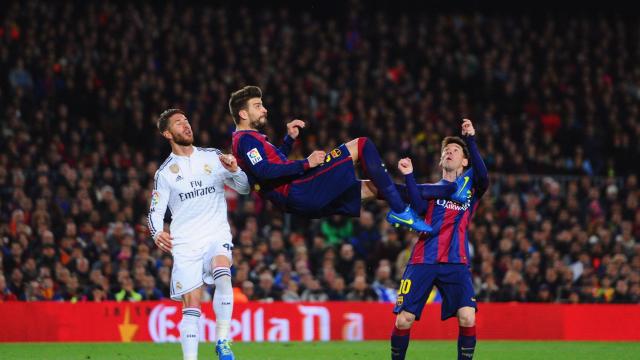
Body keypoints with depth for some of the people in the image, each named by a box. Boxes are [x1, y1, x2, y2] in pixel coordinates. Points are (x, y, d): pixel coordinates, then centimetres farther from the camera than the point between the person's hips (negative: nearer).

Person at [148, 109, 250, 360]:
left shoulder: (213, 157, 8)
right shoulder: (165, 172, 7)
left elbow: (244, 188, 8)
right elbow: (155, 211, 8)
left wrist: (234, 170, -13)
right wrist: (157, 233, -14)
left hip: (217, 236, 0)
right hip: (185, 244, 1)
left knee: (222, 276, -31)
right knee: (191, 307, -6)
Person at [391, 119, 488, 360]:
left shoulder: (471, 184, 15)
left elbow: (483, 177, -11)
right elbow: (420, 208, -5)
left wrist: (470, 139, -18)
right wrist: (409, 176, -15)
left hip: (456, 262, -1)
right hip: (423, 261, 1)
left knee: (467, 318, -18)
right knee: (403, 320, -5)